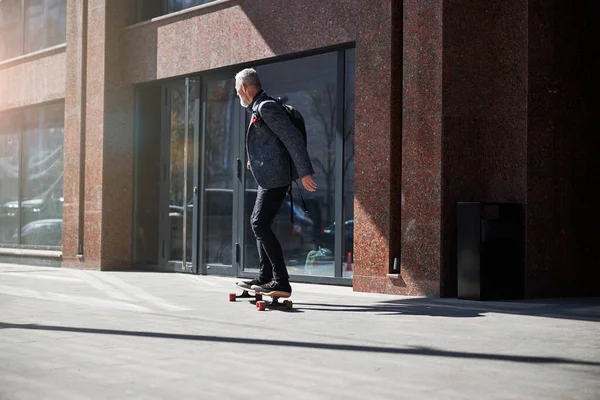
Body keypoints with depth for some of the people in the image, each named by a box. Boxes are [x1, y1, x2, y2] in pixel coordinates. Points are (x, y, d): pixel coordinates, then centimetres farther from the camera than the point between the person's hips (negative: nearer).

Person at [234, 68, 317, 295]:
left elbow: (293, 137, -21)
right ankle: (265, 277, 18)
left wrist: (304, 172, -24)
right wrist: (255, 159, 44)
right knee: (259, 224, 13)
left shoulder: (267, 107, -15)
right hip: (269, 177, 11)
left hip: (275, 177, -11)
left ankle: (281, 282, -11)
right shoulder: (258, 108, 17)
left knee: (260, 225, -12)